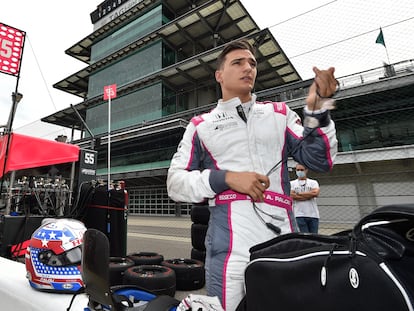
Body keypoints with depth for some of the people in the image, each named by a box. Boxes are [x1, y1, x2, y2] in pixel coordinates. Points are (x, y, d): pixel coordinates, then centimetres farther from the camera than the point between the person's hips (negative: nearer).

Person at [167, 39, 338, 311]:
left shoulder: (280, 114, 12)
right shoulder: (201, 125, 7)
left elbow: (320, 160, 5)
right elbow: (175, 182, 0)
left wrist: (317, 110, -10)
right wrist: (226, 178, -14)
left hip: (283, 242, 2)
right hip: (229, 246, -1)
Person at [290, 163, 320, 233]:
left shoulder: (313, 182, 15)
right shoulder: (292, 183, 12)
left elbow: (316, 193, -6)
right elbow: (291, 195, -7)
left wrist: (299, 194, -4)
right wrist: (309, 195, -5)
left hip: (313, 215, 2)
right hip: (299, 215, -2)